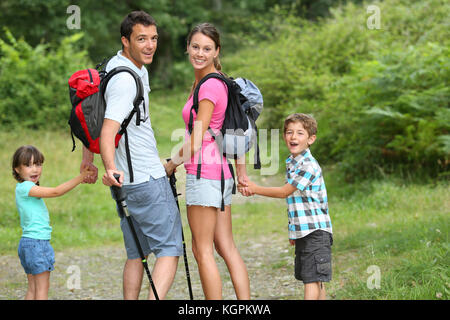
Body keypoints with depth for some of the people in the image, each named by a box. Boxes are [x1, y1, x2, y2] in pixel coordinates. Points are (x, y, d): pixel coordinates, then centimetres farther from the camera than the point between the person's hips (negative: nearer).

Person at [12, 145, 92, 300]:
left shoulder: (25, 187, 16)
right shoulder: (25, 187, -15)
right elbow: (56, 192, -20)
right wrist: (80, 177, -20)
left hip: (28, 242, 9)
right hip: (36, 241, -9)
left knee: (33, 288, 10)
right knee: (42, 287, -5)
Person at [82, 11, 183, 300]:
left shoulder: (126, 68, 11)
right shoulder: (125, 81, -20)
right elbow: (108, 131, -31)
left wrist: (88, 156, 26)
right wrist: (110, 168, -47)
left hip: (126, 180, 10)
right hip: (148, 179, -10)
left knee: (136, 253, 13)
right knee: (170, 250, -8)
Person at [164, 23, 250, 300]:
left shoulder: (210, 86, -14)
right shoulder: (218, 82, 15)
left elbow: (197, 138, -14)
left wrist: (172, 165, 0)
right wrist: (242, 170, 20)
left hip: (203, 173, -10)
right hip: (221, 172, 10)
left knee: (203, 250, -3)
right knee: (227, 248, 11)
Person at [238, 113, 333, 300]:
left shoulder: (309, 166, -16)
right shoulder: (291, 164, 14)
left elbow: (284, 192, -14)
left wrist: (255, 189, -5)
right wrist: (293, 230, 21)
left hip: (316, 231, -9)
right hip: (301, 232, 9)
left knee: (313, 278, -12)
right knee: (316, 280, 11)